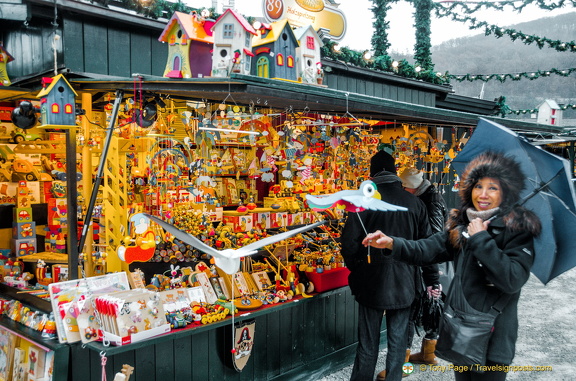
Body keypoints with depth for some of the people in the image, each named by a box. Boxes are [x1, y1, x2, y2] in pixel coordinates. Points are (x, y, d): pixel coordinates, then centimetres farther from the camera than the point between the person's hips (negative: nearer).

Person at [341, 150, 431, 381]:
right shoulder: (414, 202, -3)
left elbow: (349, 242, -15)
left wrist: (356, 269, 2)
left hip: (371, 283, -2)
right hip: (404, 283, 2)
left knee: (368, 345, 10)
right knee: (397, 342, 14)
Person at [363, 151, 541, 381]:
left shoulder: (518, 230, -14)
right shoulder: (460, 226, 2)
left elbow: (512, 281, -26)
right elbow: (426, 250, -3)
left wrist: (481, 239, -25)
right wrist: (392, 244, -20)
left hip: (491, 338, -5)